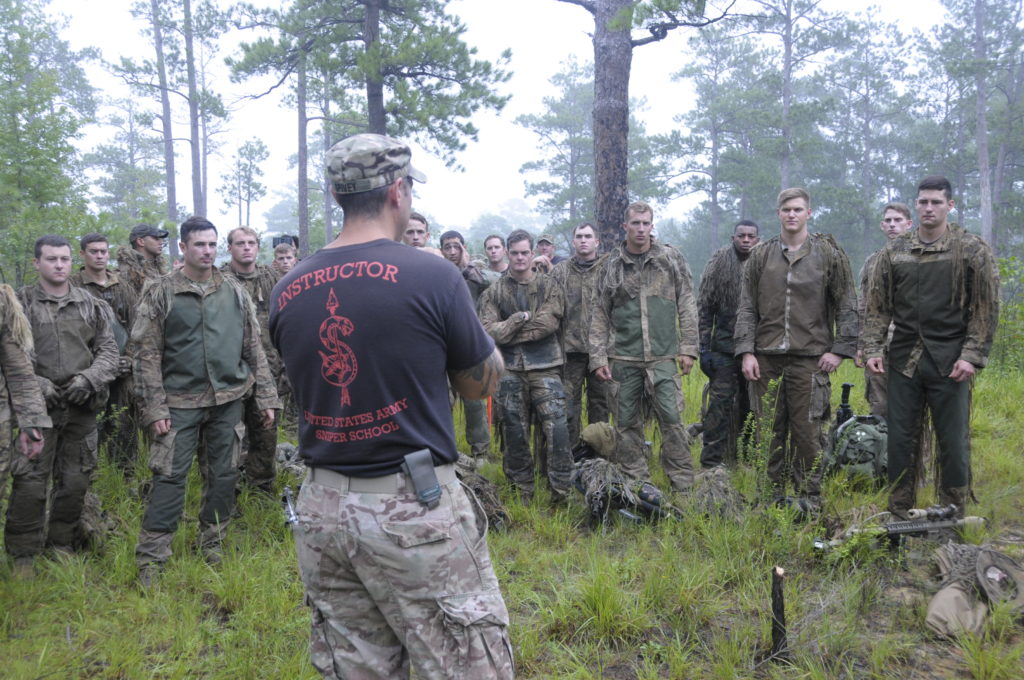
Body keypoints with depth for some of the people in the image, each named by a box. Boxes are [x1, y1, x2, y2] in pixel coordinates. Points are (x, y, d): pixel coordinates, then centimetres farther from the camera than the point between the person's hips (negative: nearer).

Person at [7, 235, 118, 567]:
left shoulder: (91, 305, 8)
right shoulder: (20, 303, -1)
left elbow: (108, 350, 7)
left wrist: (88, 378, -9)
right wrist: (37, 385, -16)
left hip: (81, 408, 3)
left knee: (75, 481, 10)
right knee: (30, 483, -3)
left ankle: (62, 545, 28)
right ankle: (23, 556, 12)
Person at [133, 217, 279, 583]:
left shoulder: (234, 291, 7)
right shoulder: (161, 292, -1)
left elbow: (254, 347, 9)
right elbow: (147, 353, -3)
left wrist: (266, 397, 5)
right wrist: (155, 407, -9)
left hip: (228, 399, 3)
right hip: (180, 401, -3)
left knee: (224, 474, 9)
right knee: (170, 476, -2)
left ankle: (212, 544, 25)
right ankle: (150, 558, 8)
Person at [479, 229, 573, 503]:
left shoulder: (549, 287, 7)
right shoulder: (494, 292, 9)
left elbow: (549, 322, -10)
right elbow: (488, 330, -4)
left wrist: (507, 331, -8)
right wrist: (521, 318, -12)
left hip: (545, 368, -1)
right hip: (510, 370, 2)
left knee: (556, 428, -8)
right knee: (514, 432, 7)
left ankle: (561, 490, 1)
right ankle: (522, 491, 19)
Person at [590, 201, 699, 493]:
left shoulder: (672, 259, 5)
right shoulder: (611, 265, 7)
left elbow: (687, 307, 5)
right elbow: (600, 315, 8)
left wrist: (687, 348, -1)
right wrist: (598, 356, 2)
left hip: (663, 357, -1)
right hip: (622, 359, 2)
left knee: (672, 419, -4)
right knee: (627, 424, 6)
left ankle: (683, 487, 6)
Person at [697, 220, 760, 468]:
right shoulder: (719, 263, 0)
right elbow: (703, 307, 0)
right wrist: (704, 346, -6)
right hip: (725, 346, -3)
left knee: (750, 404, 10)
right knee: (720, 403, -6)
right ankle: (711, 462, 0)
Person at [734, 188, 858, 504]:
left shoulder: (829, 253, 3)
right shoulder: (761, 255, 9)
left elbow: (847, 306, 4)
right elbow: (747, 308, 7)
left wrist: (840, 349, -4)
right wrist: (746, 350, -1)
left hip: (810, 357, -2)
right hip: (767, 357, 2)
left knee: (807, 430, 1)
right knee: (769, 429, 7)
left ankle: (810, 496, 15)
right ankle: (772, 493, 20)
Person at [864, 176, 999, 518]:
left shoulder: (973, 251, -1)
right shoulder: (894, 252, 7)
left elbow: (986, 309, -3)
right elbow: (877, 306, 8)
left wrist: (972, 356, -11)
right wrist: (873, 349, 0)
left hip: (950, 361, -3)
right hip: (904, 359, 3)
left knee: (953, 440, 4)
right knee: (900, 438, 8)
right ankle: (899, 512, 20)